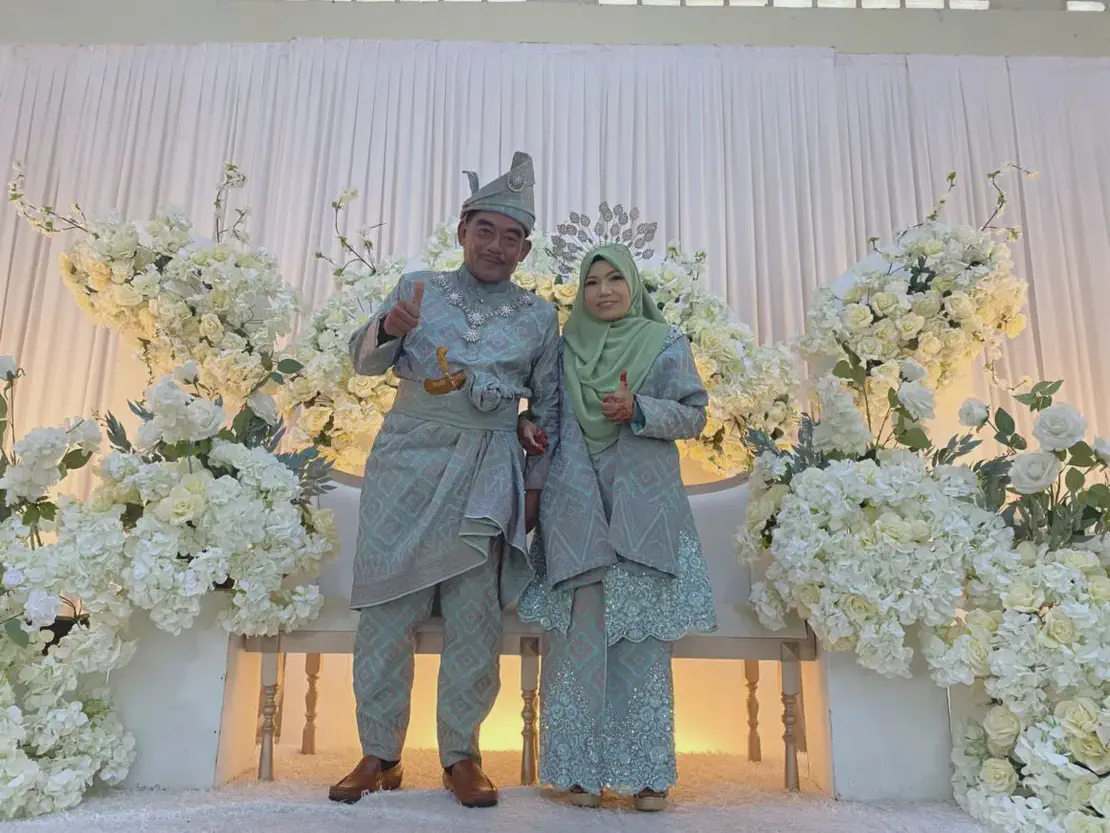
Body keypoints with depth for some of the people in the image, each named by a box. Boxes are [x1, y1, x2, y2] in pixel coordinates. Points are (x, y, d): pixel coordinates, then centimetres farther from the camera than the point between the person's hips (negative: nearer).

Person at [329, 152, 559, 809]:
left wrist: (536, 481, 6)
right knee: (388, 603, 1)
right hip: (408, 459, 0)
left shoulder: (540, 316, 11)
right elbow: (366, 362, 7)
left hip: (488, 470, 0)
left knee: (476, 614, 0)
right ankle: (380, 754, 15)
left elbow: (549, 404, 12)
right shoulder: (419, 288, 11)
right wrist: (390, 329, -15)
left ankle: (461, 754, 15)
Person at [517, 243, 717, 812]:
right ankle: (579, 769, 7)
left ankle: (646, 773, 7)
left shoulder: (666, 343, 10)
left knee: (641, 635, -3)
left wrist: (638, 410, -11)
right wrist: (527, 422, -1)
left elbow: (694, 416, 5)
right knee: (578, 632, -2)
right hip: (575, 506, 1)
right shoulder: (565, 346, 15)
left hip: (642, 508, -1)